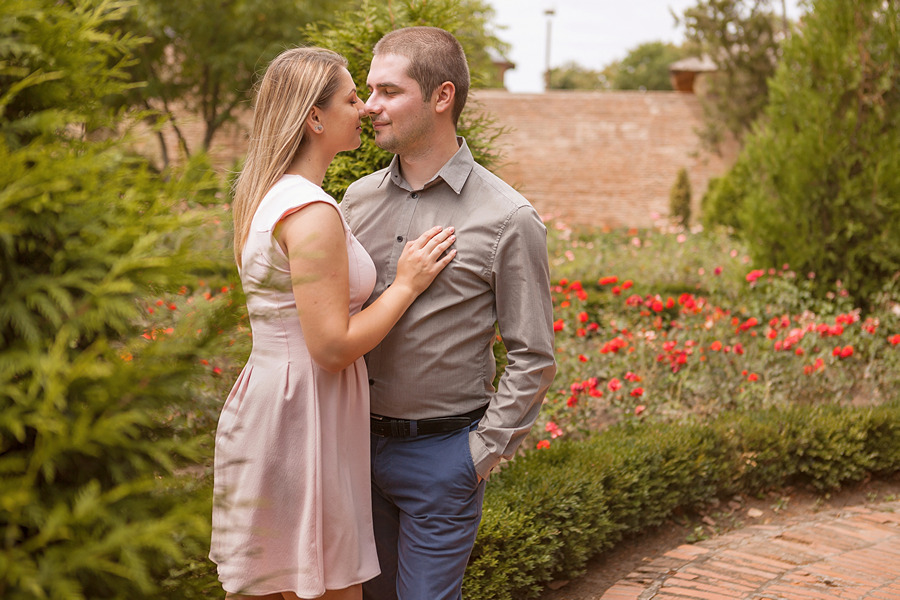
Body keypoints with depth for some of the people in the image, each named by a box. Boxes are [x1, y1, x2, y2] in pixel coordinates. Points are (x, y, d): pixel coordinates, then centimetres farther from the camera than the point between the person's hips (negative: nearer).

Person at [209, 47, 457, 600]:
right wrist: (407, 284, -11)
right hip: (303, 416, -10)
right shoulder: (312, 213, -20)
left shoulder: (267, 195, 11)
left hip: (267, 402, 10)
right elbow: (333, 348, -21)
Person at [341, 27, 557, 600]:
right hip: (358, 440, 5)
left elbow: (533, 359, -7)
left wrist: (482, 452, -10)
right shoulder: (359, 199, 4)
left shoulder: (508, 219, -10)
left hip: (441, 451, -5)